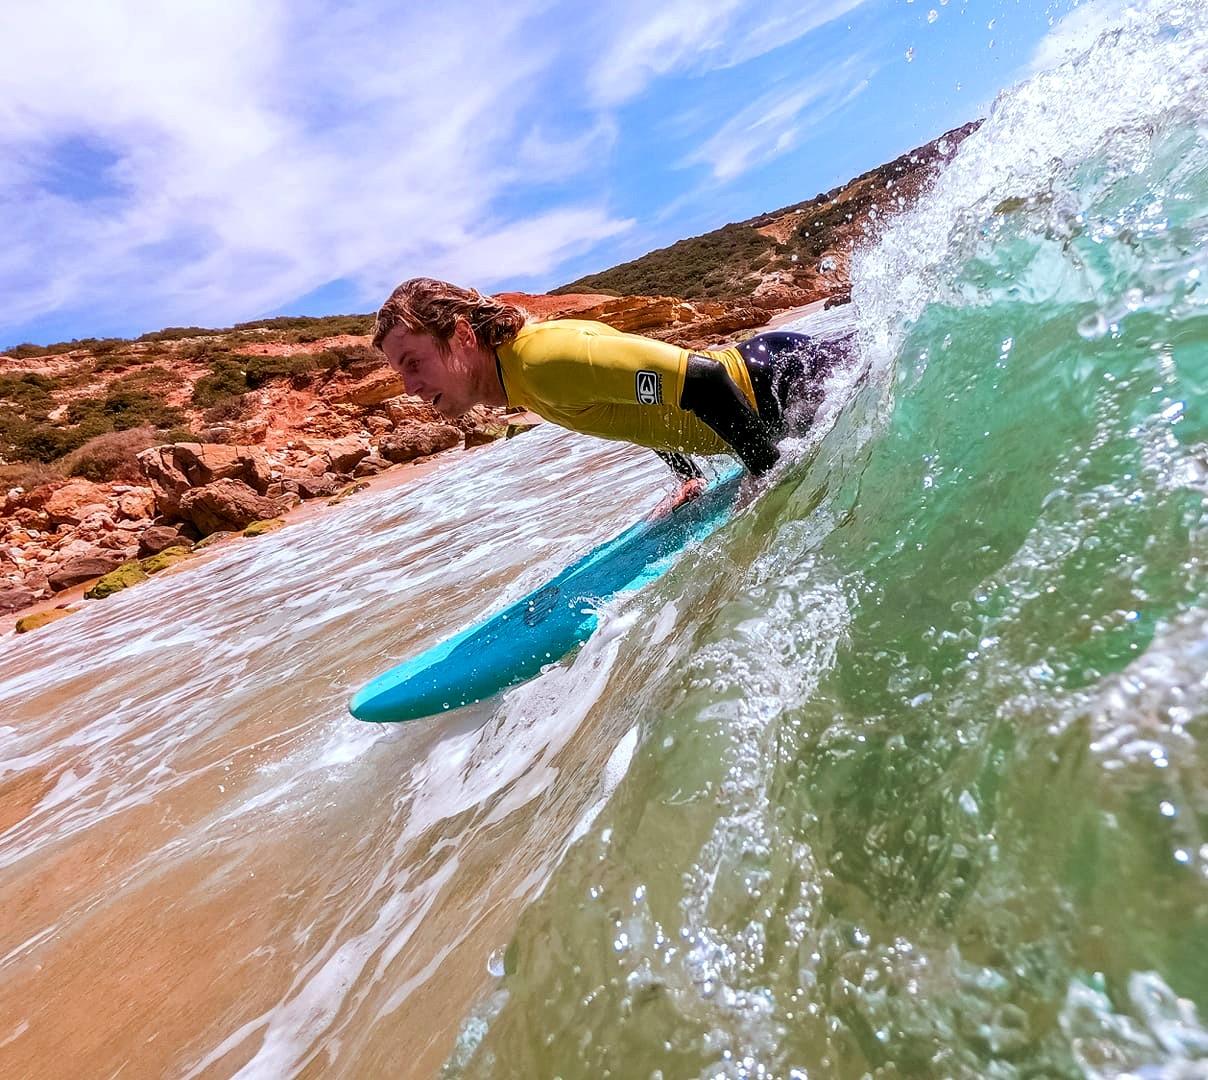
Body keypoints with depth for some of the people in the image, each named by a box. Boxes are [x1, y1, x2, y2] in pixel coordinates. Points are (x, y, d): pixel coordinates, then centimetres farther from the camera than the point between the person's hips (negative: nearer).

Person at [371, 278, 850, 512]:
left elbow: (702, 379, -36)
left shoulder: (540, 357, -32)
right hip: (754, 362, 7)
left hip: (779, 379, -7)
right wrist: (690, 479, 13)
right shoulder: (521, 379, -2)